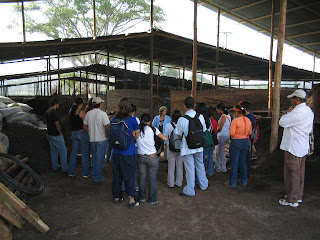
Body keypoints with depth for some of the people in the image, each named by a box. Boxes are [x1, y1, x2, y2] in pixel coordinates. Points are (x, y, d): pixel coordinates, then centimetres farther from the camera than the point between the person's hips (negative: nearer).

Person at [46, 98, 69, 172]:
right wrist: (60, 132, -8)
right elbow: (57, 124, -22)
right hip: (56, 135, -9)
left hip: (50, 134, 10)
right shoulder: (54, 112, -21)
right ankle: (65, 168, 4)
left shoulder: (47, 111, 9)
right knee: (63, 151, 0)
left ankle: (55, 166, 25)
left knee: (53, 150, 16)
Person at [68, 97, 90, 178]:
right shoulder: (82, 112, -13)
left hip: (74, 134, 7)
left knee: (73, 153, 16)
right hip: (83, 133, -6)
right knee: (85, 154, 2)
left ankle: (71, 172, 23)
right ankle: (85, 173, 8)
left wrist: (86, 110, 16)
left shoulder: (71, 111, 6)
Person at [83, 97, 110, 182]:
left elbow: (85, 126, 10)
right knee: (100, 158, 4)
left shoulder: (88, 113, 4)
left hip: (92, 139, 6)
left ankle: (94, 174, 30)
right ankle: (98, 177, 11)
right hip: (101, 139, -6)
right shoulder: (103, 113, -15)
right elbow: (107, 126, -18)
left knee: (94, 157, 20)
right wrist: (107, 135, -2)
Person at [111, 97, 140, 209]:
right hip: (128, 152, -4)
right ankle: (132, 200, 12)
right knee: (129, 175, 6)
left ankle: (116, 197, 30)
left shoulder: (113, 120, 0)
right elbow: (136, 136, -3)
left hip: (116, 152, 4)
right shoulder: (132, 120, -11)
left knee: (117, 174, 16)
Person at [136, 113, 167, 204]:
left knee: (142, 178, 15)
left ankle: (142, 197, 28)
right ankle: (153, 199, 18)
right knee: (152, 179, 8)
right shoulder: (152, 129, -7)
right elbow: (165, 139, -7)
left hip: (141, 157, 3)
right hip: (152, 157, -3)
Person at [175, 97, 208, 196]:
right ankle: (203, 185, 40)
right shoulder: (200, 117, -7)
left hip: (187, 148, -4)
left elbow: (180, 135, -6)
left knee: (190, 169, 6)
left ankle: (189, 191, 20)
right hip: (199, 147, 4)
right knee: (200, 166, 22)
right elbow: (203, 131, 4)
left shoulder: (182, 120, -17)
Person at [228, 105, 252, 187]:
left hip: (236, 142, -6)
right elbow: (250, 132, 11)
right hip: (246, 141, 6)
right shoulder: (248, 120, 3)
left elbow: (232, 133, -19)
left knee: (234, 163, 4)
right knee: (243, 162, 16)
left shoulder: (235, 120, -17)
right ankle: (244, 181, 24)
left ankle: (233, 182, 12)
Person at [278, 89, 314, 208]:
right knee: (300, 172, 17)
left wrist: (285, 115, 0)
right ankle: (298, 196, 31)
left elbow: (282, 122, -17)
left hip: (293, 147, -10)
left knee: (291, 172, 0)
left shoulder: (297, 112, -22)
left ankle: (292, 200, 9)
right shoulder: (309, 111, 9)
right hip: (303, 146, 10)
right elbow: (310, 129, 17)